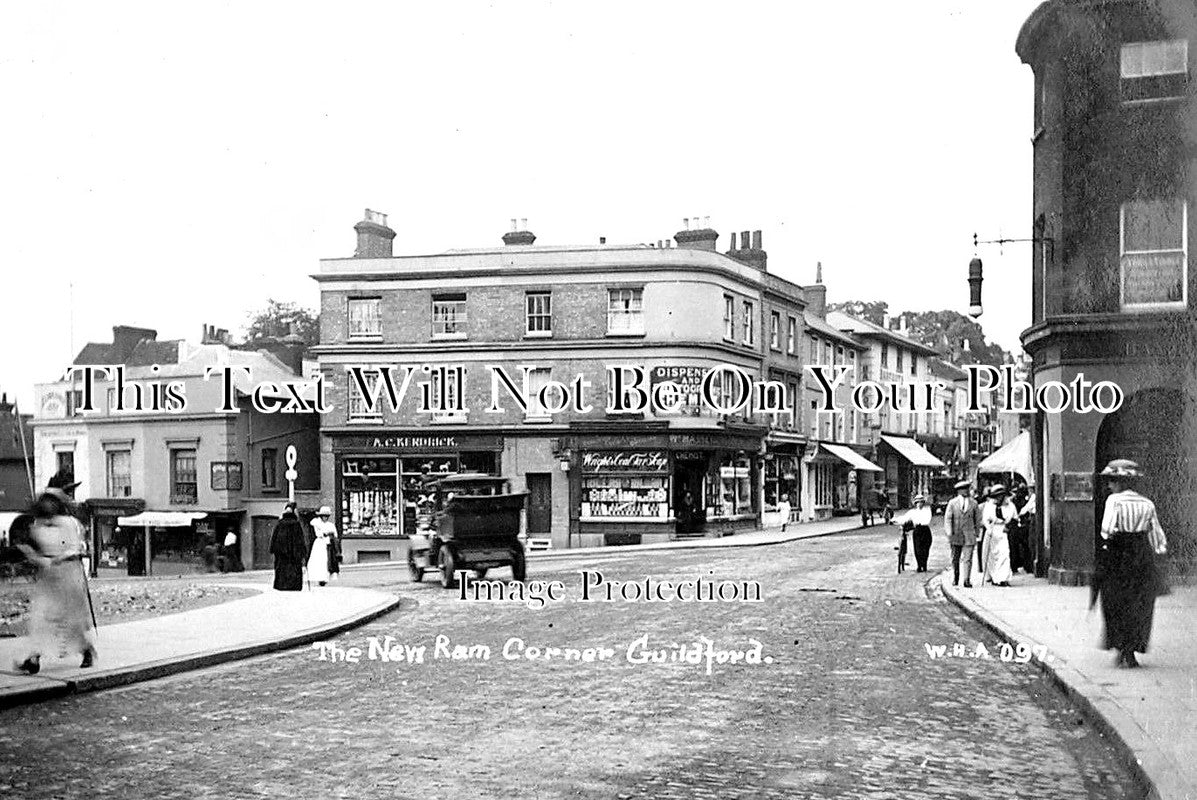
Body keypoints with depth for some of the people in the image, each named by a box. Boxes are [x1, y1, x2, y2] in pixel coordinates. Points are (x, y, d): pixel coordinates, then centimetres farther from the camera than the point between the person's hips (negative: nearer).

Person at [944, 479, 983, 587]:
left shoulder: (973, 503, 8)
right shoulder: (952, 503, 4)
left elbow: (977, 519, 14)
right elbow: (947, 518, 1)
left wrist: (977, 533, 11)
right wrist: (949, 533, -8)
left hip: (969, 535, 0)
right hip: (955, 535, 0)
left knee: (967, 558, -8)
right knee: (955, 559, 8)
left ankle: (967, 580, -8)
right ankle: (955, 579, 21)